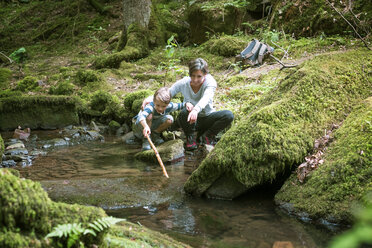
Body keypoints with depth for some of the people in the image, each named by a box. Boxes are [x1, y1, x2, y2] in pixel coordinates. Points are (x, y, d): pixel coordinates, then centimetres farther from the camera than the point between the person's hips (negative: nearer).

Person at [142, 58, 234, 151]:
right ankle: (190, 137, -8)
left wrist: (196, 110, -61)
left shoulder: (210, 82, -19)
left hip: (206, 119, 1)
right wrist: (149, 99, -25)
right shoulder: (184, 83, -14)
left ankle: (206, 136, -4)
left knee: (229, 115, -27)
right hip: (190, 122, 0)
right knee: (185, 112, -37)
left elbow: (206, 98, -39)